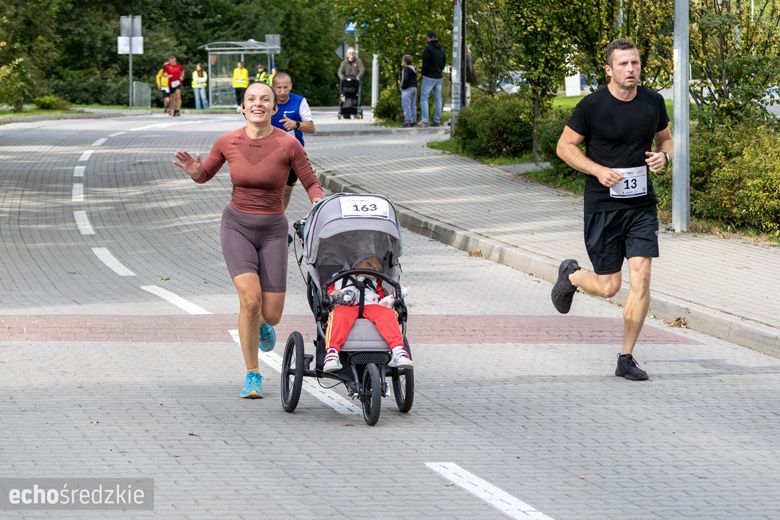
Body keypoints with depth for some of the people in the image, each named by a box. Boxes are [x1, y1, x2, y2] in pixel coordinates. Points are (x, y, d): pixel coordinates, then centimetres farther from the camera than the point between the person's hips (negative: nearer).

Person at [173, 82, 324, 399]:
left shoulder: (288, 144, -12)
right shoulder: (227, 142, -6)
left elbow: (312, 185, -3)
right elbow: (205, 176, 11)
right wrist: (194, 171, -13)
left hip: (272, 230, 0)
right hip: (237, 226, 0)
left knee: (271, 315, -2)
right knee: (250, 300, -21)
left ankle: (262, 322, 39)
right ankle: (253, 375, -4)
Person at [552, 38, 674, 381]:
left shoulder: (653, 102, 2)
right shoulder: (592, 106, -10)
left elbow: (665, 138, 18)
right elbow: (565, 146, -3)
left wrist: (663, 155, -5)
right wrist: (598, 170, -16)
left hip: (642, 205, 3)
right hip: (602, 207, -3)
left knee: (641, 278, -8)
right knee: (609, 286, 0)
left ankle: (626, 359, 3)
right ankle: (571, 276, 37)